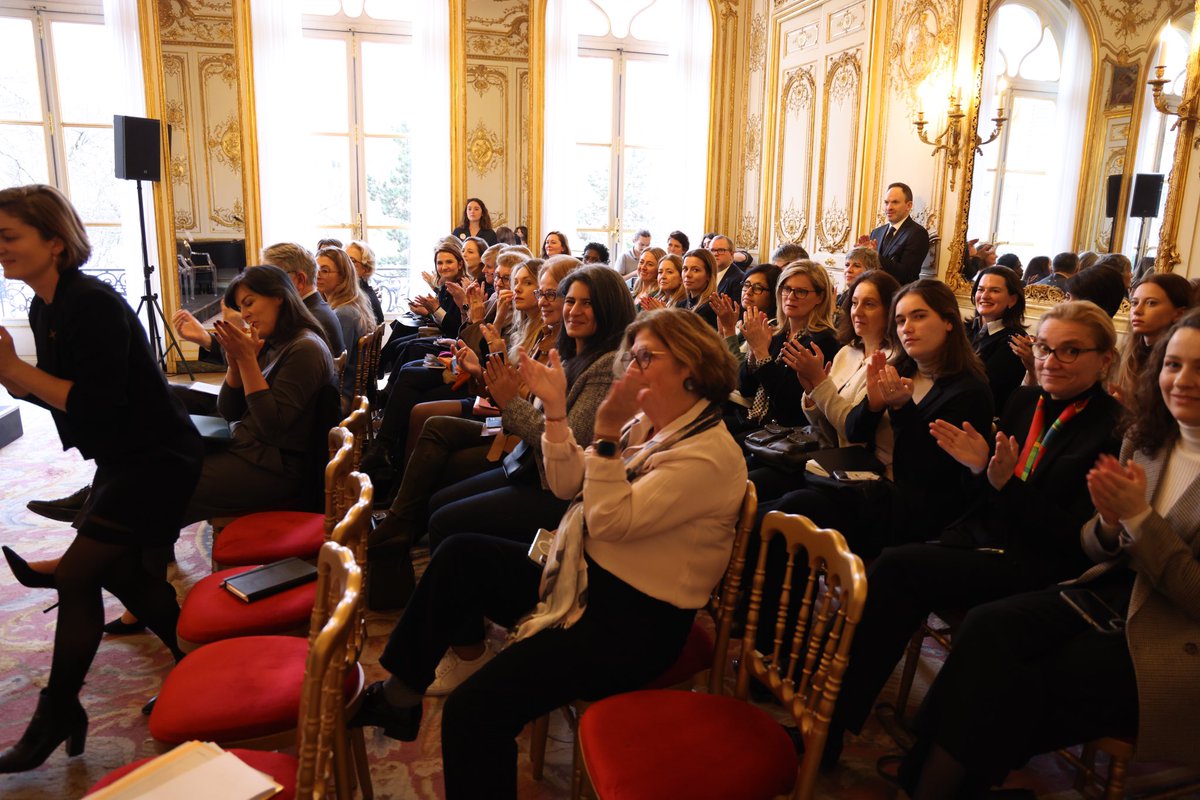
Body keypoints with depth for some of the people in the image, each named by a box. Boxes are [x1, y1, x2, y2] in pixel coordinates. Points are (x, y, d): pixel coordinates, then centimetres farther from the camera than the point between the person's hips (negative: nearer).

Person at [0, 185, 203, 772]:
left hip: (157, 459, -10)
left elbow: (96, 403, -27)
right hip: (122, 460, 10)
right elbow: (48, 391, 11)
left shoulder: (92, 304, -21)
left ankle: (57, 711, 10)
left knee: (76, 574, -7)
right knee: (123, 571, 17)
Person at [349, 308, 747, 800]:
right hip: (582, 581, 9)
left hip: (632, 624, -9)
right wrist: (556, 409, -3)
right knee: (460, 556, -3)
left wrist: (606, 434, -28)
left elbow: (611, 521, -24)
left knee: (475, 709, -21)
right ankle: (400, 693, 7)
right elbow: (568, 485, 7)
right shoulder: (645, 424, 9)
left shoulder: (710, 454, -18)